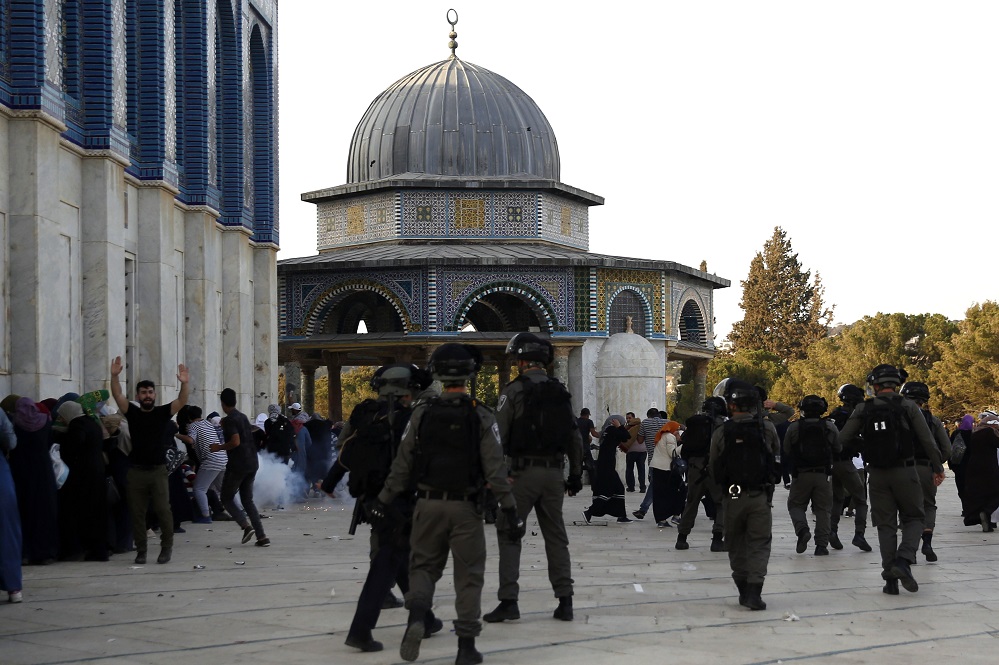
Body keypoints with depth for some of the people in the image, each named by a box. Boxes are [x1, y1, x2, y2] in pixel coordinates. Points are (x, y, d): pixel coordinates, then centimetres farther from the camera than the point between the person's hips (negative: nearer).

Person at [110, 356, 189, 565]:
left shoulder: (162, 412, 4)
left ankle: (166, 547, 8)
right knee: (137, 512, 5)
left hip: (158, 470, -1)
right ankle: (141, 550, 14)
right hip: (136, 471, 1)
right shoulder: (132, 413, 6)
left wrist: (184, 384, -28)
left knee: (163, 510, -6)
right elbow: (118, 396, -7)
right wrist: (115, 376, -22)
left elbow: (181, 401, -10)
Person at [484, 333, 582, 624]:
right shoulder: (561, 393, 10)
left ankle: (508, 600, -5)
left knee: (508, 534, 1)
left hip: (522, 472, -5)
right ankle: (565, 601, 10)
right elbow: (575, 438, 13)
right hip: (553, 473, 5)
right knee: (556, 536, 11)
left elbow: (498, 436, -12)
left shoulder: (515, 391, -8)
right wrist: (576, 474, 20)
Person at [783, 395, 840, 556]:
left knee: (795, 505, 13)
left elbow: (786, 451, 1)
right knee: (823, 509, 8)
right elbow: (838, 449, 7)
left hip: (801, 475, -1)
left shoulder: (794, 427, -6)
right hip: (823, 475, 1)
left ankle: (802, 529, -14)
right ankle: (821, 545, 3)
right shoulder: (830, 427, -3)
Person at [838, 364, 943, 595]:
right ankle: (903, 561, -14)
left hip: (877, 474, 2)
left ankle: (890, 579, 3)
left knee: (885, 525, 8)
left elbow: (843, 440, 1)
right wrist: (937, 467, 6)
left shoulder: (863, 409, -1)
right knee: (913, 519, 11)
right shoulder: (908, 407, -4)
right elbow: (927, 441, -5)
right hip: (905, 472, -2)